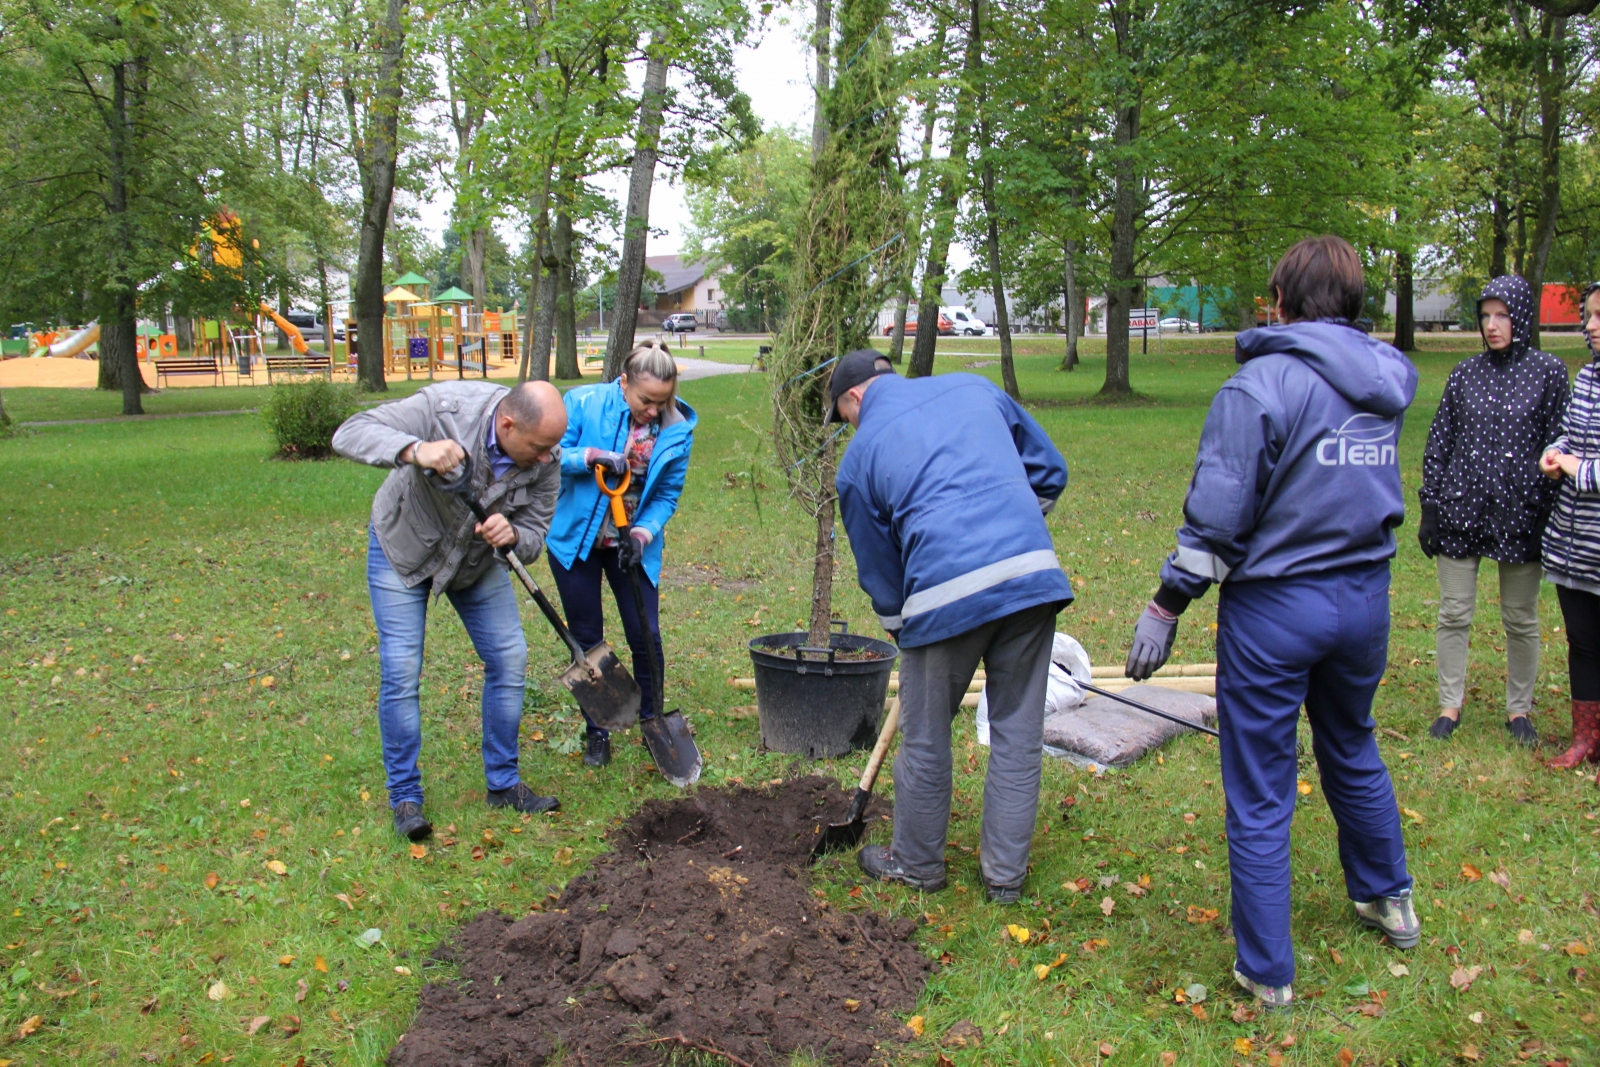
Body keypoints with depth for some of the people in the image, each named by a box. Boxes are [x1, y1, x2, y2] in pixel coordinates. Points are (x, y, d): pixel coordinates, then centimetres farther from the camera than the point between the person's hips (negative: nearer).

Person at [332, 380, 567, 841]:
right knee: (401, 672, -8)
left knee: (509, 660, 0)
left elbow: (533, 539, -14)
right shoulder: (445, 407, -33)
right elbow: (350, 433, -37)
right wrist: (415, 451, -55)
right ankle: (405, 798, 7)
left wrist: (510, 535, -39)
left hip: (477, 559, 4)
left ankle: (503, 784, 16)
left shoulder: (544, 462, -21)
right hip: (403, 547, -4)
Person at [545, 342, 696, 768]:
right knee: (586, 639, 7)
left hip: (633, 544, 1)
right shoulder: (583, 404, -15)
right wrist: (591, 456, -31)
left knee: (646, 636, -1)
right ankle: (596, 732, 22)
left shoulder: (677, 429, -10)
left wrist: (643, 532, -20)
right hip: (575, 539, -1)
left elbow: (667, 494, -4)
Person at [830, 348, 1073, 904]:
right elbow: (1050, 469, 20)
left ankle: (917, 863, 34)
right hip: (1035, 572, 4)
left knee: (926, 739, 16)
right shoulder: (972, 387, 17)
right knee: (1018, 733, 14)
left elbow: (877, 565, 15)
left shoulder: (860, 455, 9)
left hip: (948, 592, -3)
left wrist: (902, 630, 28)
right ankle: (1006, 874, 27)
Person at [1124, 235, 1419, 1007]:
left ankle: (1267, 971, 17)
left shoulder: (1262, 383, -16)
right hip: (1366, 597, 7)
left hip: (1275, 604, -6)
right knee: (1352, 751, 29)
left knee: (1260, 795, 6)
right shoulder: (1389, 382, 4)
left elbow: (1219, 516, -19)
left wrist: (1166, 605, -12)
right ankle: (1389, 899, 48)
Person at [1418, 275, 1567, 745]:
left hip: (1520, 513, -1)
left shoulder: (1549, 372, 0)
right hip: (1461, 511, 2)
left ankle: (1519, 709, 24)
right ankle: (1450, 704, 19)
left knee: (1521, 619, 9)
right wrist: (1429, 509, 3)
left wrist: (1550, 513, -4)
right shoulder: (1464, 374, 4)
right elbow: (1439, 442, 7)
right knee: (1454, 615, 6)